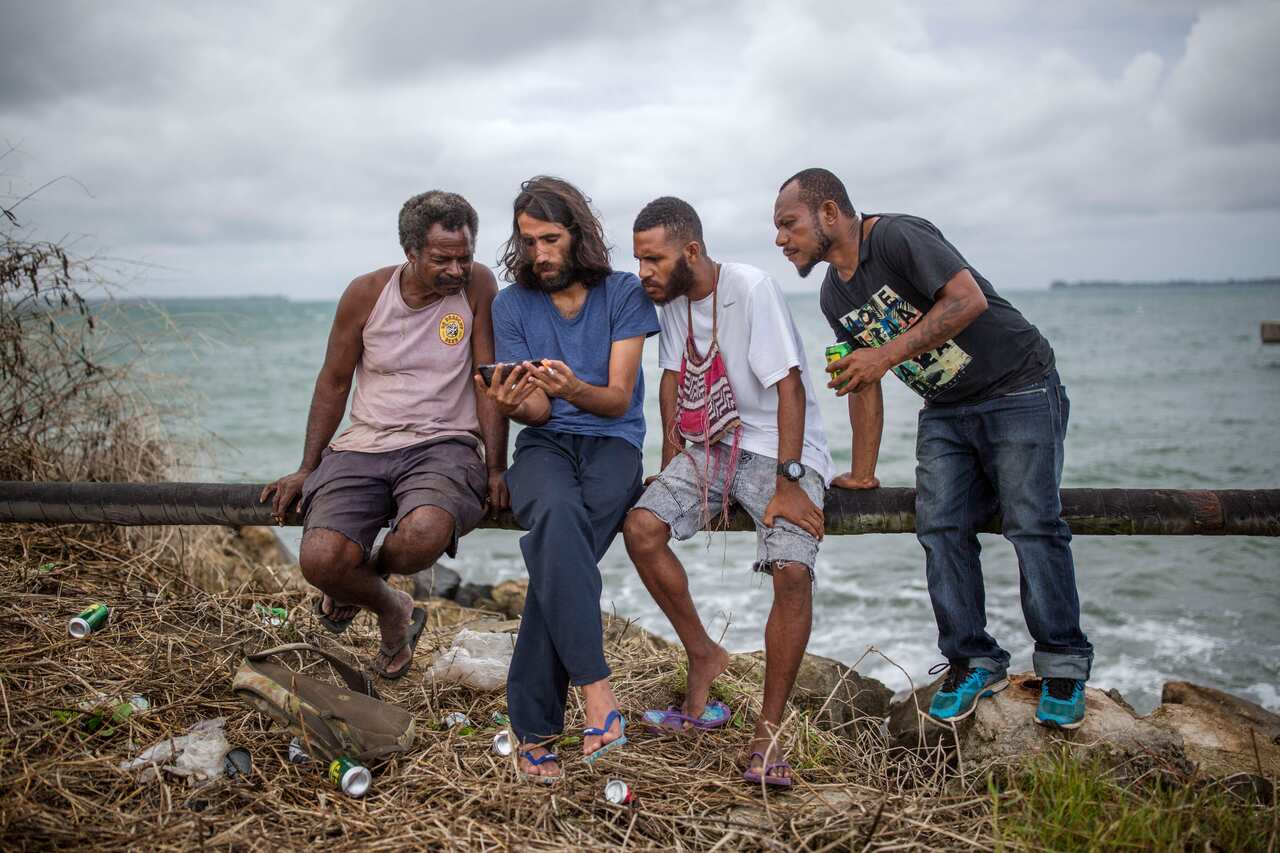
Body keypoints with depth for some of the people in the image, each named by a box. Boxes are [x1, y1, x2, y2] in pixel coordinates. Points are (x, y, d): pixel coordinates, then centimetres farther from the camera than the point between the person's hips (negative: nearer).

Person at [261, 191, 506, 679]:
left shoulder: (477, 286, -4)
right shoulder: (366, 294, -2)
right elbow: (334, 382, 8)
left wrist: (496, 468, -9)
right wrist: (307, 469, 8)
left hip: (444, 446, -1)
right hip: (364, 447, 2)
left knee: (423, 535, -36)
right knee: (319, 561, -24)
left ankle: (367, 573, 6)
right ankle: (394, 612, 12)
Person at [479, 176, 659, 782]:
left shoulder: (624, 294, 3)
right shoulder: (512, 304, 9)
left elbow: (619, 399, -2)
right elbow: (538, 412, 5)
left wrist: (573, 388, -25)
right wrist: (515, 405, -20)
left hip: (611, 442, -1)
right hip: (545, 443, 1)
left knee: (558, 549, -31)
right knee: (558, 515, -37)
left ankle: (533, 725, -26)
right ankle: (594, 686, -37)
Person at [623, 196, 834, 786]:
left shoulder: (752, 289, -19)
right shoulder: (671, 298, 3)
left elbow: (789, 387, -21)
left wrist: (787, 484, -24)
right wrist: (671, 466, 6)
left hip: (779, 449, -6)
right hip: (708, 446, 6)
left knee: (792, 571, -26)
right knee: (640, 527, -16)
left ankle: (768, 734, -13)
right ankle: (703, 657, 4)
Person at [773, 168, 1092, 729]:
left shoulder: (896, 236, -17)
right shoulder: (835, 295, 8)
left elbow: (969, 299, -29)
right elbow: (863, 384, 14)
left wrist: (889, 354, -29)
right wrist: (861, 474, 14)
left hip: (1018, 392, -7)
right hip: (945, 412, 7)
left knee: (1032, 525, -11)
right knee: (940, 527, -4)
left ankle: (1063, 667, 2)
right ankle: (973, 662, 7)